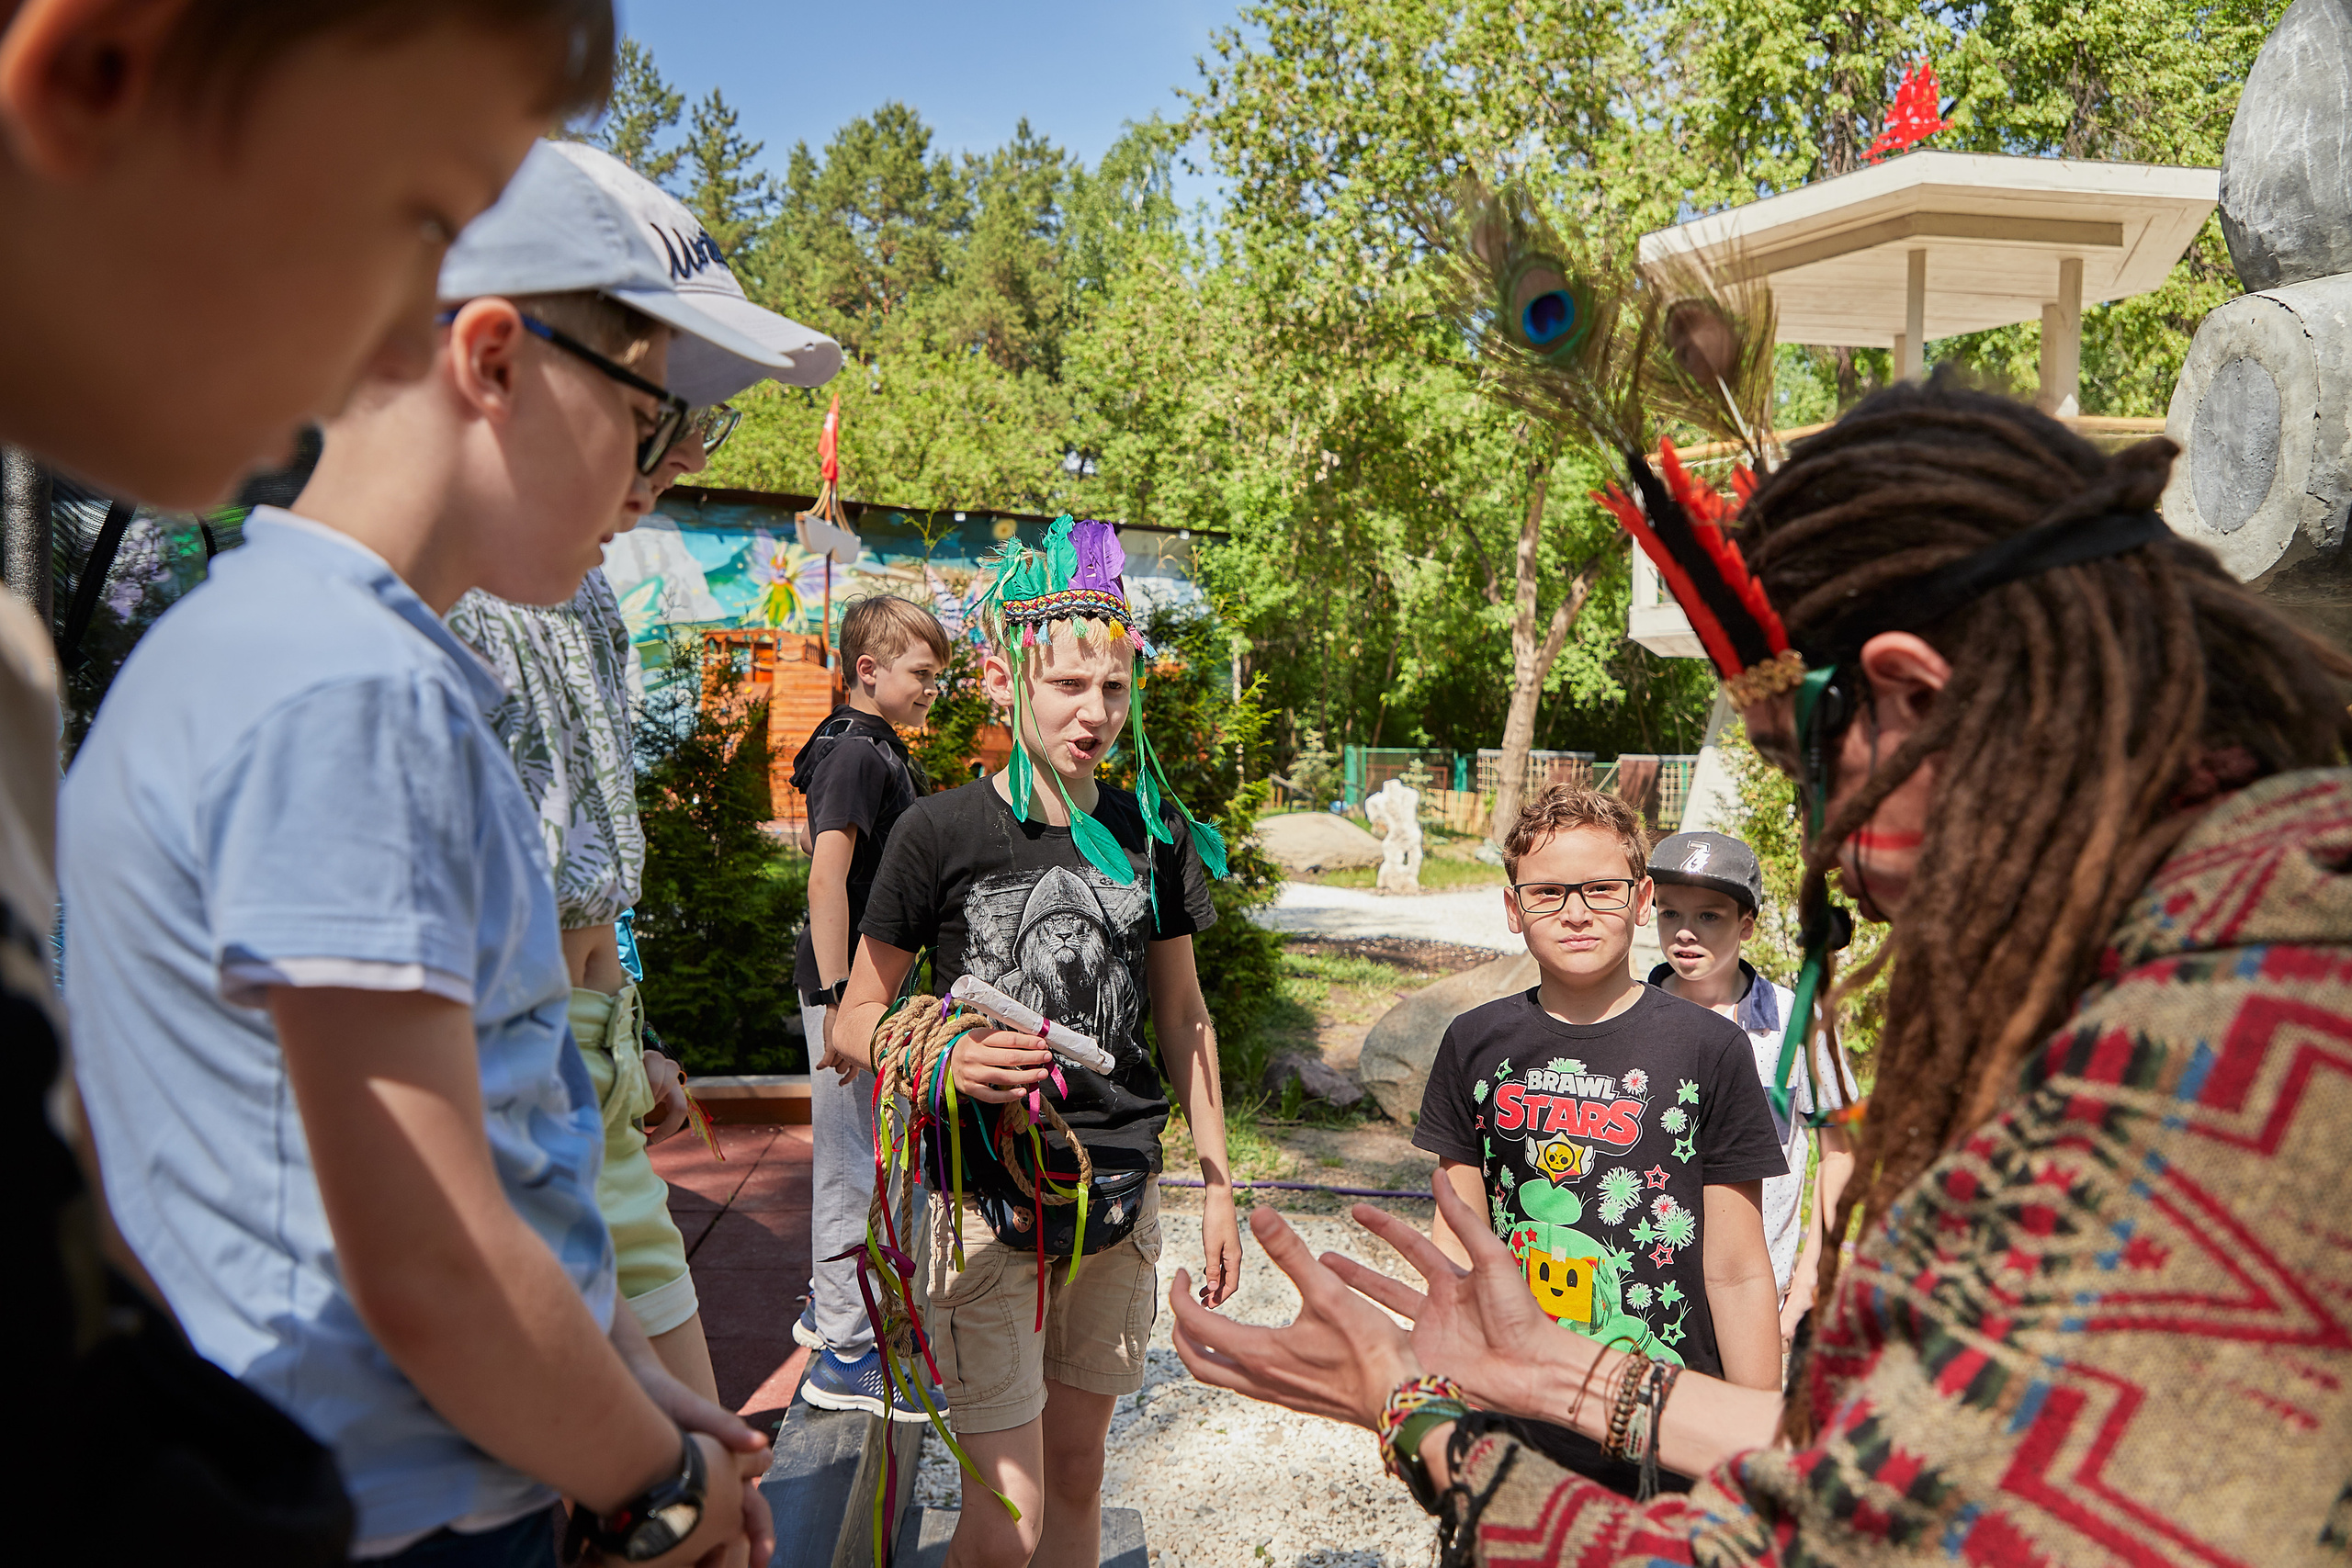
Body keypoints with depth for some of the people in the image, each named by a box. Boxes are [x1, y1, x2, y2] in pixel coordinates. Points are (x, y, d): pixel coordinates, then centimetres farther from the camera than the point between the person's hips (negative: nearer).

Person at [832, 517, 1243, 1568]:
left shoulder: (1153, 832, 2)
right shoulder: (941, 832, -9)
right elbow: (854, 1026, -2)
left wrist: (1217, 1183, 12)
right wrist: (944, 1062, -23)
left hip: (1120, 1201, 4)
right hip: (985, 1204, -3)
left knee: (1077, 1475, 17)